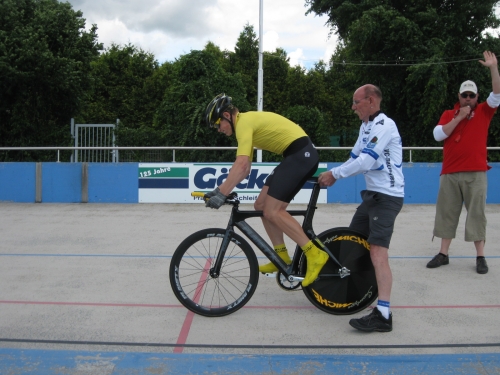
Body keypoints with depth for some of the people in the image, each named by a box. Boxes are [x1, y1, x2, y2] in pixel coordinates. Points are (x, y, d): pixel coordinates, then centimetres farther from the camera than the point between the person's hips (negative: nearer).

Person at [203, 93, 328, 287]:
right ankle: (282, 257, 16)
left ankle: (314, 254, -10)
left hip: (301, 154, -10)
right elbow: (245, 168, 19)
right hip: (299, 155, 10)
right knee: (262, 206, 9)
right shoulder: (248, 121, 19)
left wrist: (221, 194, -24)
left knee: (272, 211, -12)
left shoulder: (243, 122, -12)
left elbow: (241, 165, -25)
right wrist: (221, 189, 13)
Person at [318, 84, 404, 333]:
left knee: (378, 252, -19)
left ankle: (383, 315, -19)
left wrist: (335, 174, -17)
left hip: (387, 196, -10)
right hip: (372, 193, 10)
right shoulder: (366, 126, 14)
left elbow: (366, 161, -25)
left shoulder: (384, 125, -16)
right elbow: (355, 157, 16)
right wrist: (333, 176, 2)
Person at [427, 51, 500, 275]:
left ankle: (480, 257, 6)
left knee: (476, 214, 1)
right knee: (446, 212, 5)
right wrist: (459, 117, -9)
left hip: (475, 173, -2)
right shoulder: (448, 114, 10)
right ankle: (443, 254, 13)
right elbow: (438, 135, -3)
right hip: (449, 173, 2)